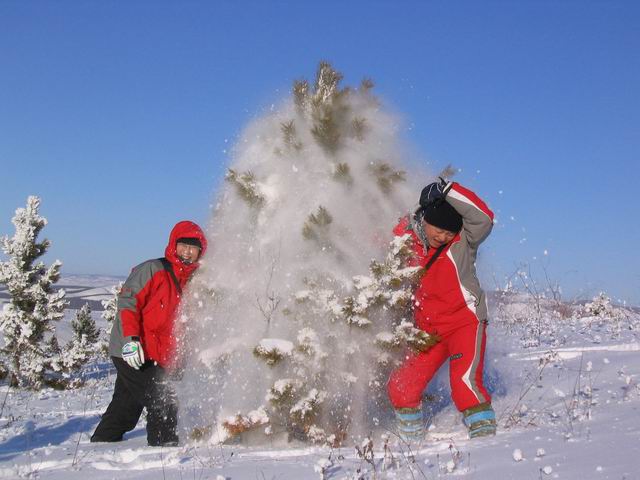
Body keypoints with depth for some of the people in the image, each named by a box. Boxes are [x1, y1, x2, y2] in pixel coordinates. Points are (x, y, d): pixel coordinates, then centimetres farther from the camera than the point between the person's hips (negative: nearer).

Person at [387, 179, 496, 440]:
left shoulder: (464, 240, -10)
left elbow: (483, 218, -31)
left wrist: (447, 190, -29)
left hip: (466, 321, -4)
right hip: (428, 331, 5)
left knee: (465, 380, -26)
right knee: (401, 388, 3)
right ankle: (411, 440, 24)